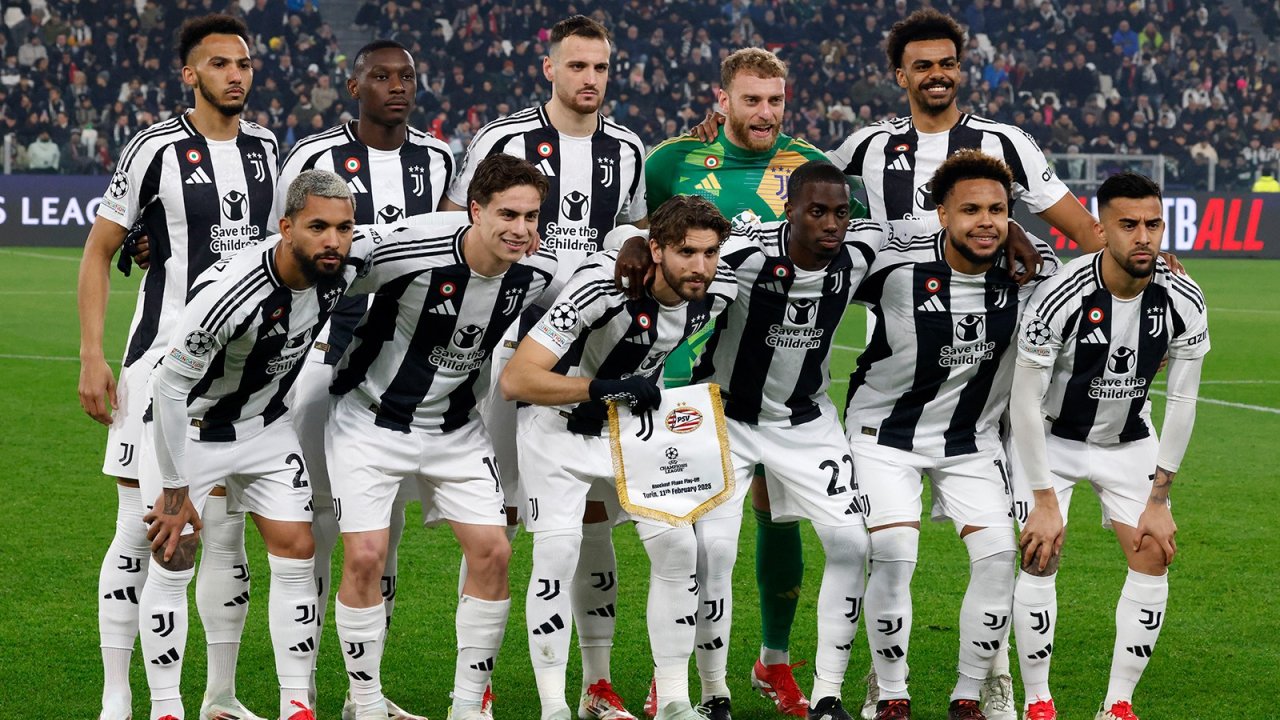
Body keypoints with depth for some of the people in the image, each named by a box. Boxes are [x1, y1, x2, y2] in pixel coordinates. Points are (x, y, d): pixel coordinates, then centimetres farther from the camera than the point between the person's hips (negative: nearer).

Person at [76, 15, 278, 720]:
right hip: (163, 356, -5)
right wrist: (91, 357, -10)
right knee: (140, 528, -6)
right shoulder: (158, 148, -8)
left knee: (227, 530, 9)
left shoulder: (265, 149, 9)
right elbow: (99, 251, -4)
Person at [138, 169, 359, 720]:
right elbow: (169, 385, -27)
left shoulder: (342, 277, -16)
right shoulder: (230, 292, -35)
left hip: (264, 425, 6)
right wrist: (175, 490, -22)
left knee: (297, 554, -2)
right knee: (173, 561, -6)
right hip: (187, 426, -5)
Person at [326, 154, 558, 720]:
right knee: (365, 556, -12)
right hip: (372, 418, -4)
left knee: (493, 551, -5)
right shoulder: (409, 251, -27)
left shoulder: (539, 271, -11)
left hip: (455, 428, 4)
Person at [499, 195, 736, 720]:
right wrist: (602, 387, -43)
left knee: (677, 549, -4)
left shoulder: (718, 289, -15)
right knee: (558, 552, -17)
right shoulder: (605, 283, -34)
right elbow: (514, 380, -36)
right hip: (560, 422, -5)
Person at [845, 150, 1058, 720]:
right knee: (894, 554, -18)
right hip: (888, 429, -3)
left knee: (998, 556, -11)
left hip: (972, 437, 3)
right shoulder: (898, 264, -23)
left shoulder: (1030, 267, -13)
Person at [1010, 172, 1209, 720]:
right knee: (1041, 559, -13)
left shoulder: (1183, 300, -20)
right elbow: (1025, 401, -22)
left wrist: (1158, 500, -9)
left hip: (1129, 439, 3)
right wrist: (1044, 500, -21)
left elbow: (1182, 401, -9)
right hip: (1052, 437, -3)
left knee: (1153, 561, -6)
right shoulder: (1062, 296, -31)